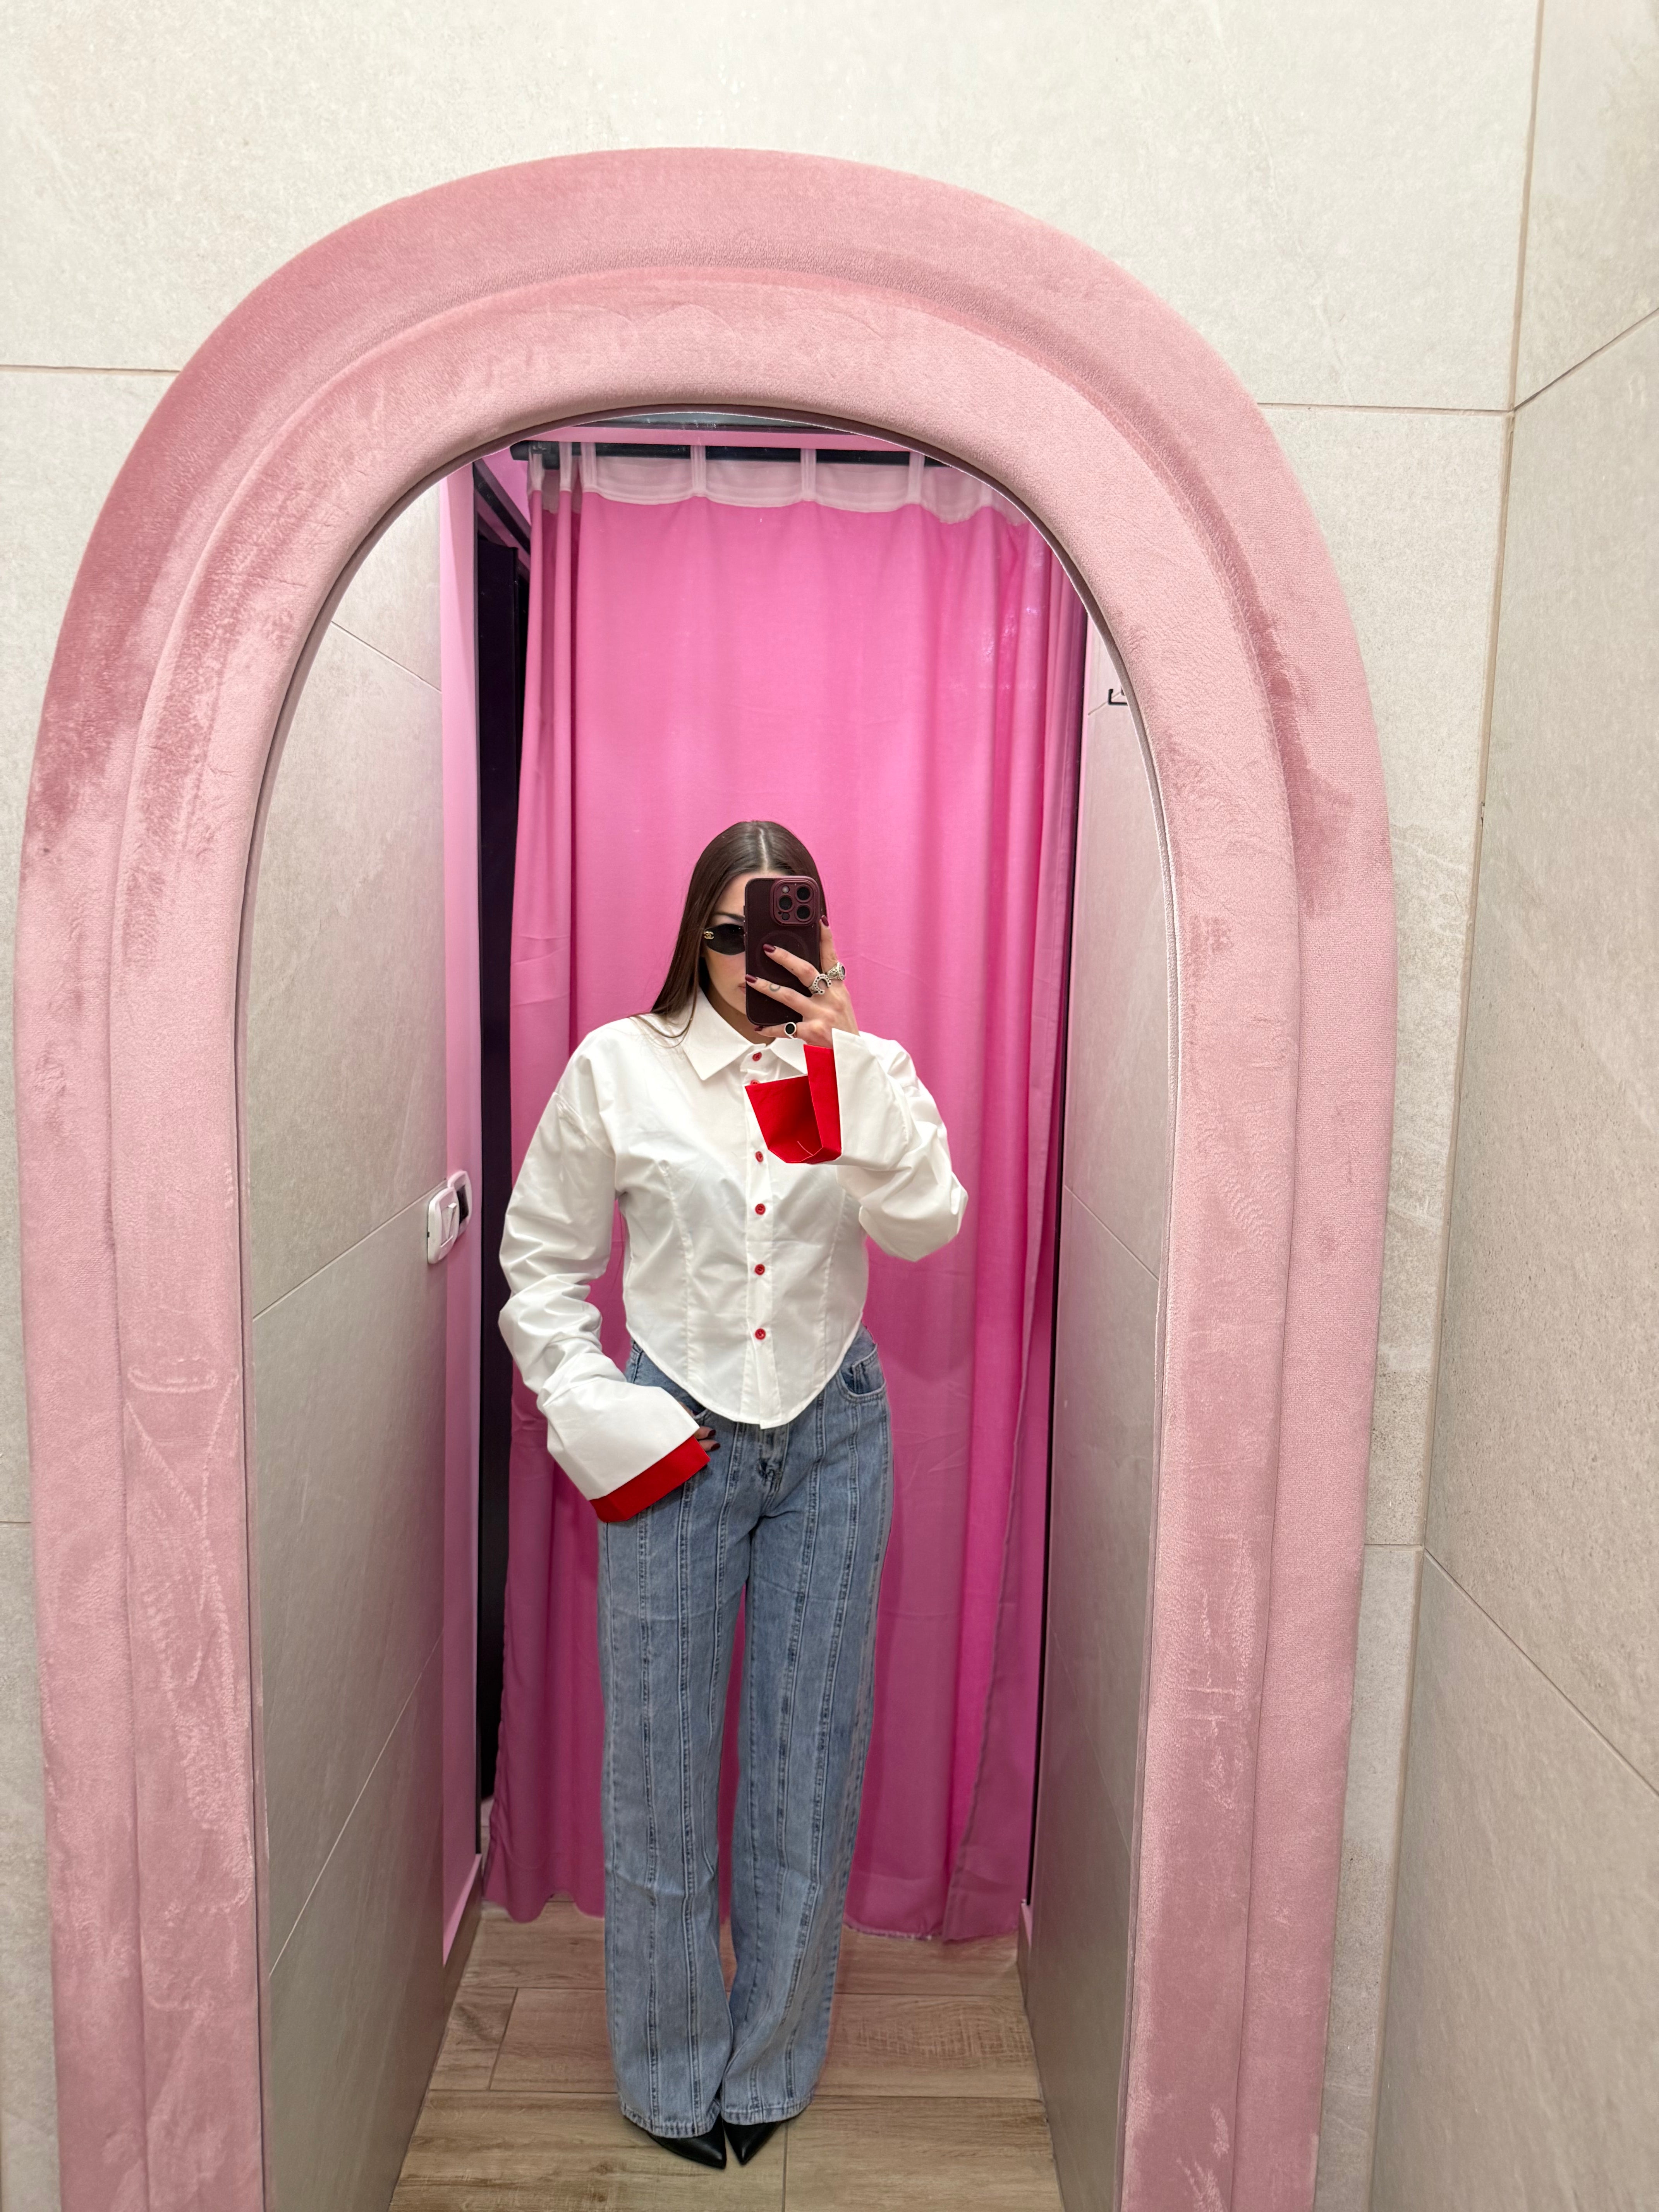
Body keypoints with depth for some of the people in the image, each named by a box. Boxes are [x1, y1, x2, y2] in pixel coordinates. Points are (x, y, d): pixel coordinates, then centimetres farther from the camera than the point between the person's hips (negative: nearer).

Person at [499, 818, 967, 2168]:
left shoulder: (867, 1070, 0)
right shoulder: (619, 1067, -3)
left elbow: (927, 1227, -15)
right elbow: (542, 1256, 4)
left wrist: (844, 1069, -23)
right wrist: (591, 1411, -5)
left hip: (832, 1438, 1)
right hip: (675, 1436, -1)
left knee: (809, 1754, 12)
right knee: (663, 1761, 9)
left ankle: (771, 2065, 36)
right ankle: (673, 2072, 34)